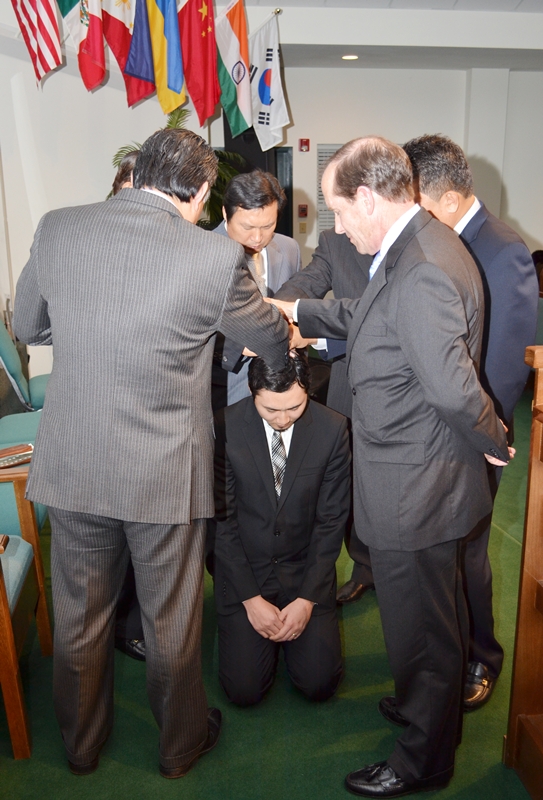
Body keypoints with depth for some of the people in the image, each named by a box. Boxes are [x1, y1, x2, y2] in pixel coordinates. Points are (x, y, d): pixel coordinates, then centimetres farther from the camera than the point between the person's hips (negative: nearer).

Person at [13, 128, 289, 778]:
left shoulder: (55, 229, -5)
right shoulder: (216, 258, -16)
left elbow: (26, 326, 10)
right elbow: (272, 340, 2)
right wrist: (284, 351, 25)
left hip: (70, 465, 4)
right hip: (165, 474, -3)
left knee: (78, 615, 23)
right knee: (171, 620, 19)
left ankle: (81, 743, 47)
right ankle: (179, 744, 44)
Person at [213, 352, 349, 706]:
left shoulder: (333, 429, -14)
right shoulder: (225, 428, -16)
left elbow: (332, 520, -7)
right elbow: (221, 520, -9)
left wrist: (307, 599, -10)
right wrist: (251, 598, -10)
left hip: (306, 568, 1)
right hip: (243, 570, 0)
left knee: (319, 684, -6)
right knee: (244, 690, -6)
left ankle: (299, 619, 23)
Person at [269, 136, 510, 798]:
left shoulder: (422, 274, -29)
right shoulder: (417, 247, 5)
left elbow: (453, 389, -32)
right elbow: (369, 318, 19)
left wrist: (490, 442, -15)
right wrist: (300, 313, 19)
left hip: (413, 490, -10)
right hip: (419, 477, 10)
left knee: (419, 626, 12)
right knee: (435, 613, 29)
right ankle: (430, 705, 54)